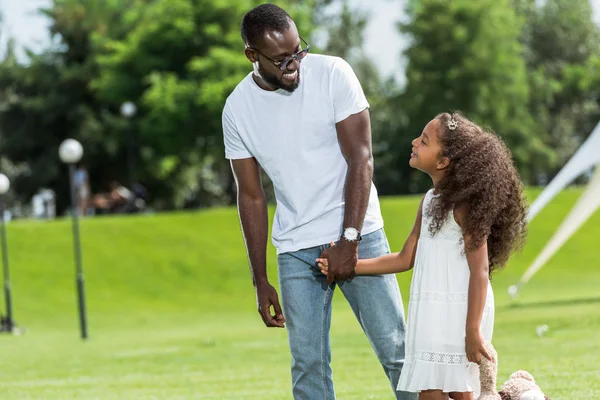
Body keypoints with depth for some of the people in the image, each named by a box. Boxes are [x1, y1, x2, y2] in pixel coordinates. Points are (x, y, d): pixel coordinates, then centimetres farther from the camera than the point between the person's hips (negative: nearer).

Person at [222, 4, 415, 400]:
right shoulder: (238, 108, -1)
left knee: (397, 350, -2)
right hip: (295, 249, 2)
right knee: (308, 365, 0)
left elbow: (361, 159, -10)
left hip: (358, 236, -2)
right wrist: (260, 280, 5)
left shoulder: (332, 73, -9)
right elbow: (251, 197, 6)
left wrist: (349, 241, -16)